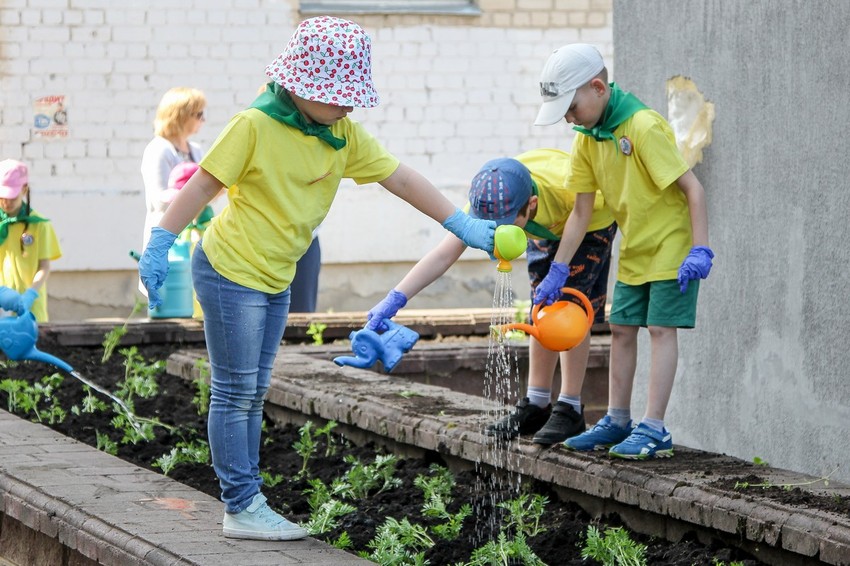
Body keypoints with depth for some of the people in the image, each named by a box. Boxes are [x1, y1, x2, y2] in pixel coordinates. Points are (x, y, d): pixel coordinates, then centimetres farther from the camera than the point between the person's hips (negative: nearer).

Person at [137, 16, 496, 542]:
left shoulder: (343, 134, 1)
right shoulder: (255, 126, -18)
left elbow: (399, 178, 3)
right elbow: (204, 185, -15)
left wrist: (463, 225, 0)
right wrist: (160, 245, -16)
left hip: (275, 280, 8)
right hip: (230, 273, -7)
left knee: (253, 394, 12)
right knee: (235, 393, -3)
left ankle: (249, 503, 17)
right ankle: (242, 508, 0)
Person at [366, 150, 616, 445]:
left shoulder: (567, 187, -46)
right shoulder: (489, 200, -33)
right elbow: (444, 254, -37)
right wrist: (395, 299, -47)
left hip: (591, 221, -4)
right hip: (549, 229, 4)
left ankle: (570, 408, -3)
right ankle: (537, 404, 14)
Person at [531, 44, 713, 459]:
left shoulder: (643, 127, -24)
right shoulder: (587, 140, 0)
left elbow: (692, 187, -22)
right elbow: (581, 212, 4)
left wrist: (700, 249, -26)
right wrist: (557, 271, 1)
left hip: (672, 245, -8)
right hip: (634, 250, 8)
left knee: (661, 328, -10)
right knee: (621, 328, 9)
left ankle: (654, 429, -9)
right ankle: (617, 421, 19)